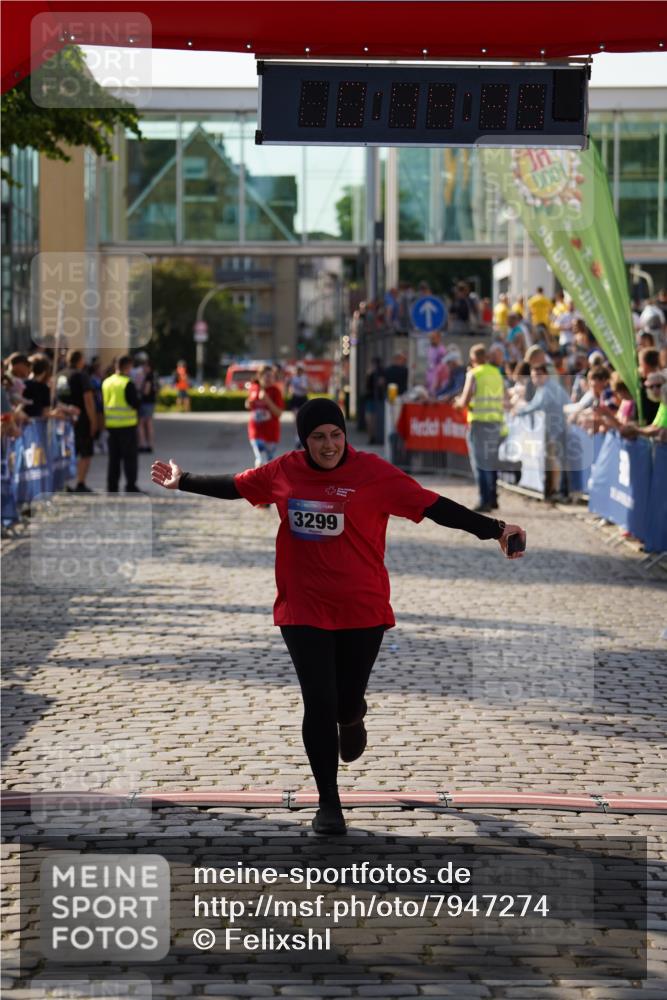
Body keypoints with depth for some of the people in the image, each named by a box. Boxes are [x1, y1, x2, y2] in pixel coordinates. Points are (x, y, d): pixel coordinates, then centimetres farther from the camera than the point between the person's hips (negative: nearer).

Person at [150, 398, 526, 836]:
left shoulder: (374, 472, -9)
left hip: (362, 610, -1)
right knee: (319, 703, -4)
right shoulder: (285, 472, 0)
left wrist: (494, 529, -15)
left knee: (346, 702, 6)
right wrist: (182, 481, 25)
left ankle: (352, 716, 48)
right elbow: (233, 486, 17)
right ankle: (329, 803, 11)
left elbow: (434, 506, -11)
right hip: (304, 610, 1)